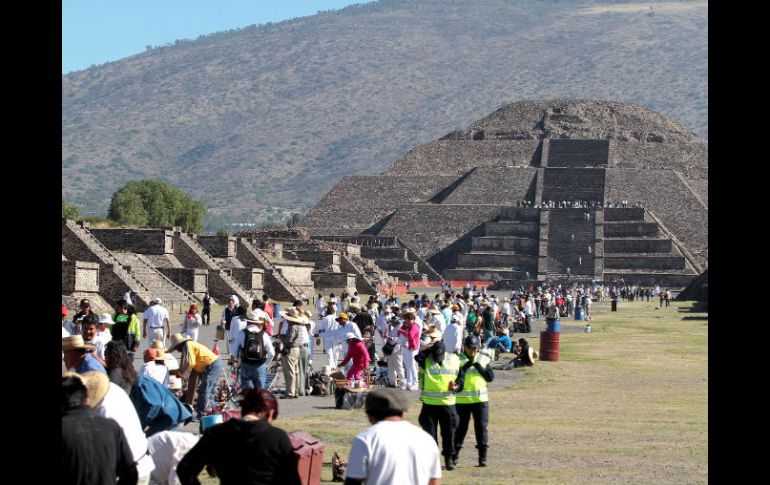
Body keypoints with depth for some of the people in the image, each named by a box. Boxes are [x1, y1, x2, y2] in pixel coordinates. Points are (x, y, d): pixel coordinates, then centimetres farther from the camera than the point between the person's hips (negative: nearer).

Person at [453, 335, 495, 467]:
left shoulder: (483, 359, 6)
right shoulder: (458, 360, -2)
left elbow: (491, 377, -2)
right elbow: (454, 378, -11)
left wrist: (479, 367, -11)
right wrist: (465, 367, -24)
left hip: (481, 400, 2)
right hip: (462, 400, -2)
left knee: (482, 427, 0)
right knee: (460, 428, 4)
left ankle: (483, 457, 5)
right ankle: (454, 456, 15)